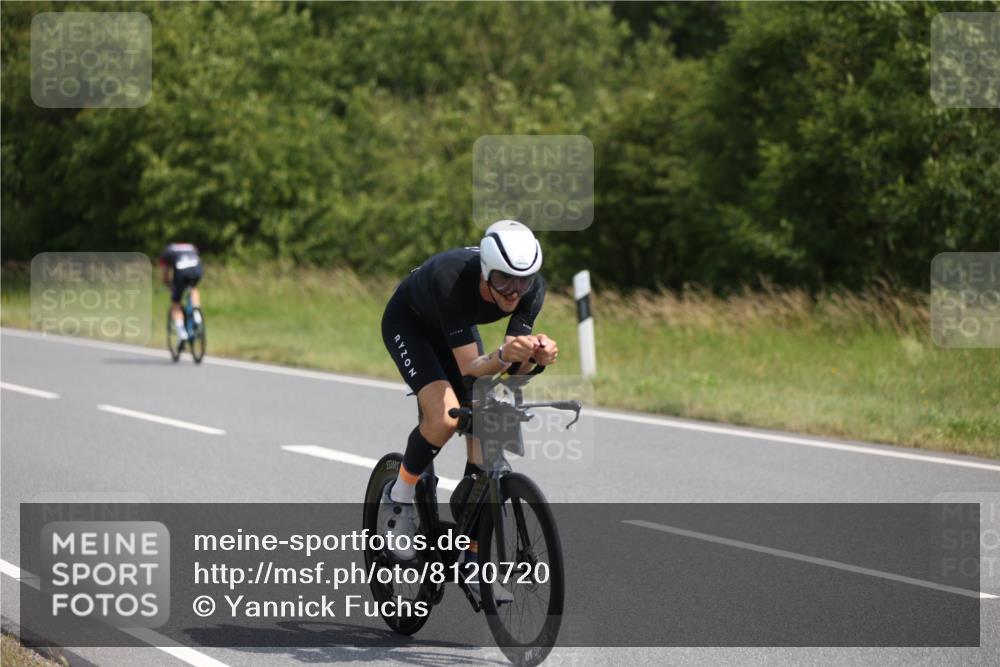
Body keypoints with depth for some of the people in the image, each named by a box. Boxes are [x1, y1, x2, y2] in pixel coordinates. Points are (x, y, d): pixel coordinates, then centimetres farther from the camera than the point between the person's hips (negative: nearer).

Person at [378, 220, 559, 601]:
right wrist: (504, 356, -58)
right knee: (445, 416, -30)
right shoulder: (451, 279, -42)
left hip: (456, 327, 5)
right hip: (408, 323, -5)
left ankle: (473, 560, 2)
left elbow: (515, 366, -23)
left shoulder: (532, 288, -28)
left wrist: (535, 358, -45)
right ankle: (398, 499, -4)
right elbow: (469, 366, -39)